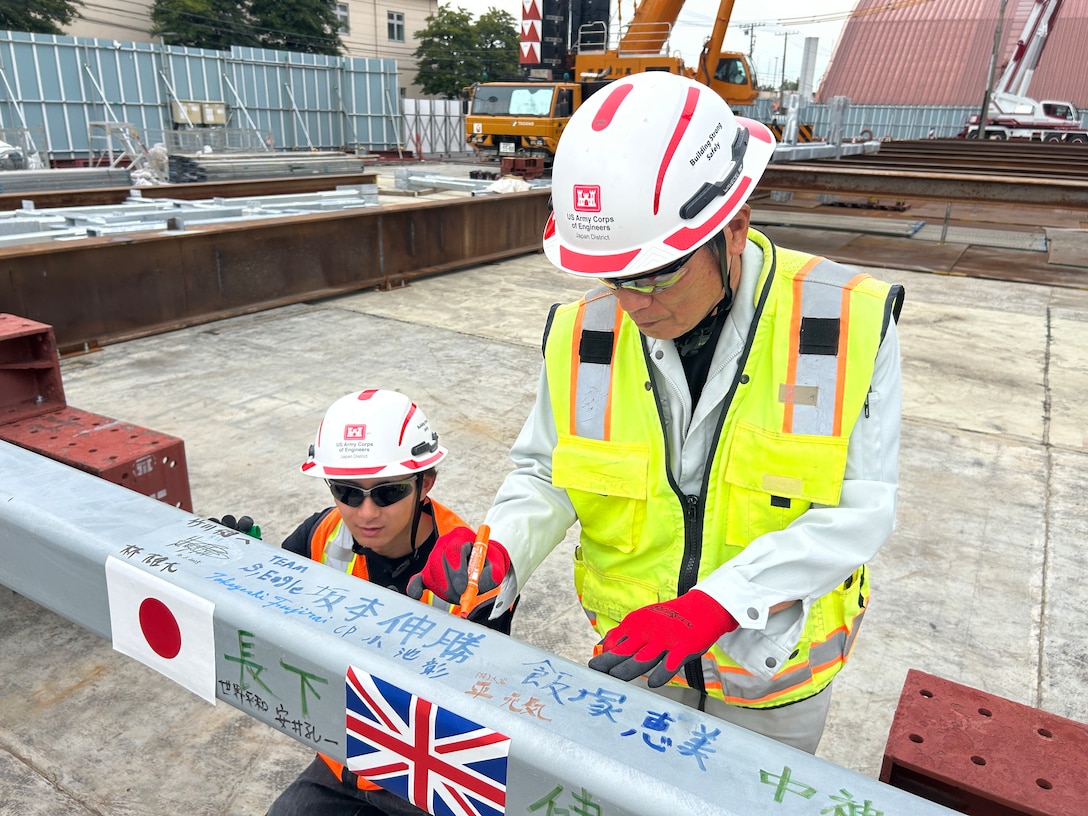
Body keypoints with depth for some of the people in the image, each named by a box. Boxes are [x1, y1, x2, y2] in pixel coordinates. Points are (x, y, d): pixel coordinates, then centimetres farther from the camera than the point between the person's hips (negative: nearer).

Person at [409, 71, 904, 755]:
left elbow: (860, 511, -21)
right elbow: (546, 476, -4)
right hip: (635, 654, 2)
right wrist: (500, 550, -26)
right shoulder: (585, 335, -15)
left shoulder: (849, 326, -22)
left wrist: (712, 605, -32)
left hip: (776, 674, -1)